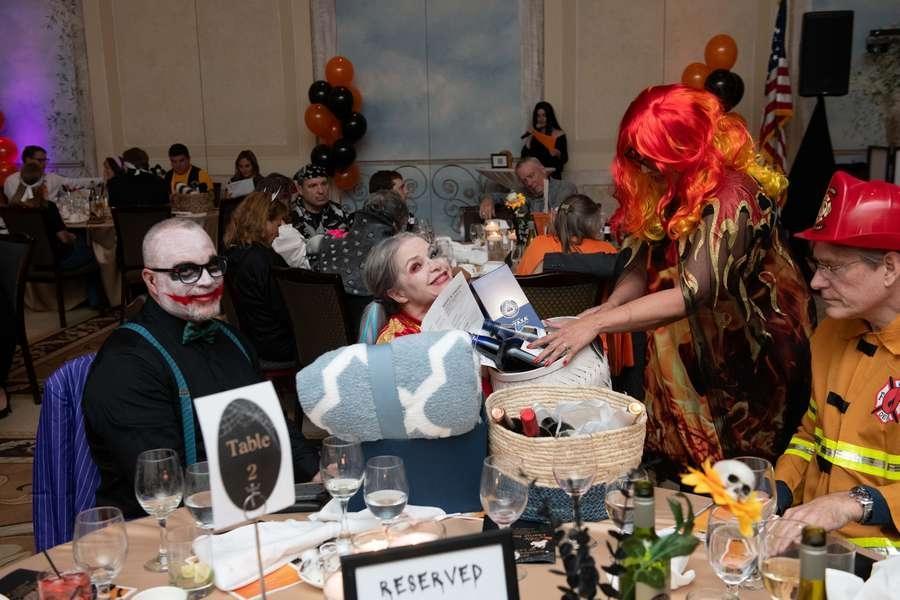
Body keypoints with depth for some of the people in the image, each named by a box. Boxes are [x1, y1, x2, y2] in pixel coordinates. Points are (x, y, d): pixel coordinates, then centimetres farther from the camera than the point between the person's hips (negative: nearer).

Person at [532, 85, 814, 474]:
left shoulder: (733, 196, -27)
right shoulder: (662, 188, -3)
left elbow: (693, 293, -35)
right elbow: (643, 265, -1)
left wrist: (598, 324, -37)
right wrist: (610, 306, -21)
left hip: (755, 351, -6)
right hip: (691, 348, 6)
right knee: (675, 464, 13)